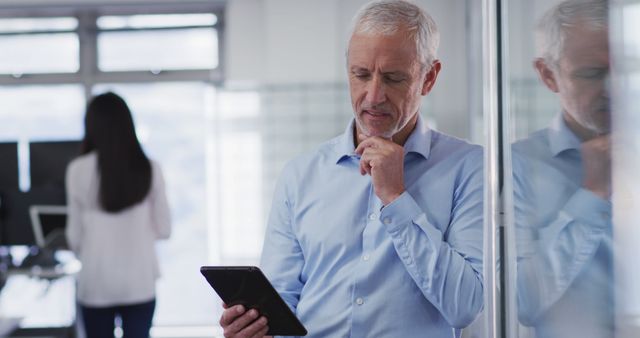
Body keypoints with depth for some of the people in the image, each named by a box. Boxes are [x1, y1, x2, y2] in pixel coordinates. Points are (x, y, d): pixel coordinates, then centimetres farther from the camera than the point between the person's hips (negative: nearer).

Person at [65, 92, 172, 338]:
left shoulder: (79, 170, -8)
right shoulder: (149, 169, -4)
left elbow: (75, 235, -1)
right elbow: (163, 228, 3)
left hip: (96, 281, -1)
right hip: (139, 281, 1)